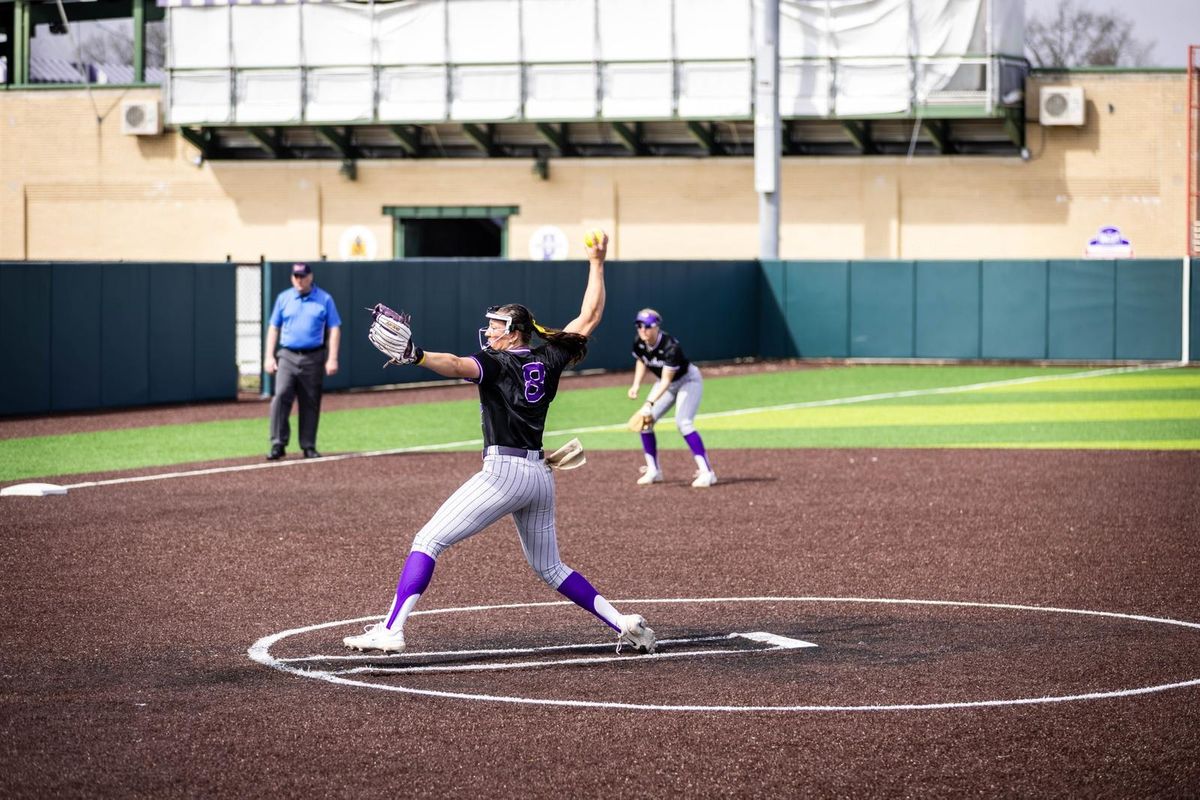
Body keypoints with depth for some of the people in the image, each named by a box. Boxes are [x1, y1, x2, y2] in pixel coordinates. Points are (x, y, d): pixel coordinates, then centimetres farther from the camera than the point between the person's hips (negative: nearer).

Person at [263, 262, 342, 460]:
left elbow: (334, 330, 1)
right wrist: (269, 356, 2)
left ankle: (308, 446, 14)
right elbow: (274, 328, 11)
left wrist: (332, 359, -9)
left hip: (314, 358, 0)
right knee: (281, 396, -15)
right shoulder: (283, 298, 8)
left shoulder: (324, 300, 3)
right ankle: (278, 444, -13)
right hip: (287, 356, 0)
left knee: (310, 404, 4)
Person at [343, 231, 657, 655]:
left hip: (504, 472, -7)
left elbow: (459, 365, -26)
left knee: (427, 541, -6)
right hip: (541, 475, 7)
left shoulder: (497, 362, -5)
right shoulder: (548, 359, 12)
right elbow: (590, 317, 21)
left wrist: (417, 356, -42)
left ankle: (390, 631, -18)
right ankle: (625, 624, 13)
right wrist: (596, 264, 30)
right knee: (550, 568, 22)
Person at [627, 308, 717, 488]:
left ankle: (706, 472, -24)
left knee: (683, 422, -25)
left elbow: (666, 380, -36)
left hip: (688, 380, -7)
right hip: (666, 383, 7)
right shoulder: (639, 343, -17)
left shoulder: (671, 347, -36)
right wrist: (636, 385, -9)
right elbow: (641, 361, 6)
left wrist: (650, 403, -46)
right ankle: (653, 471, 12)